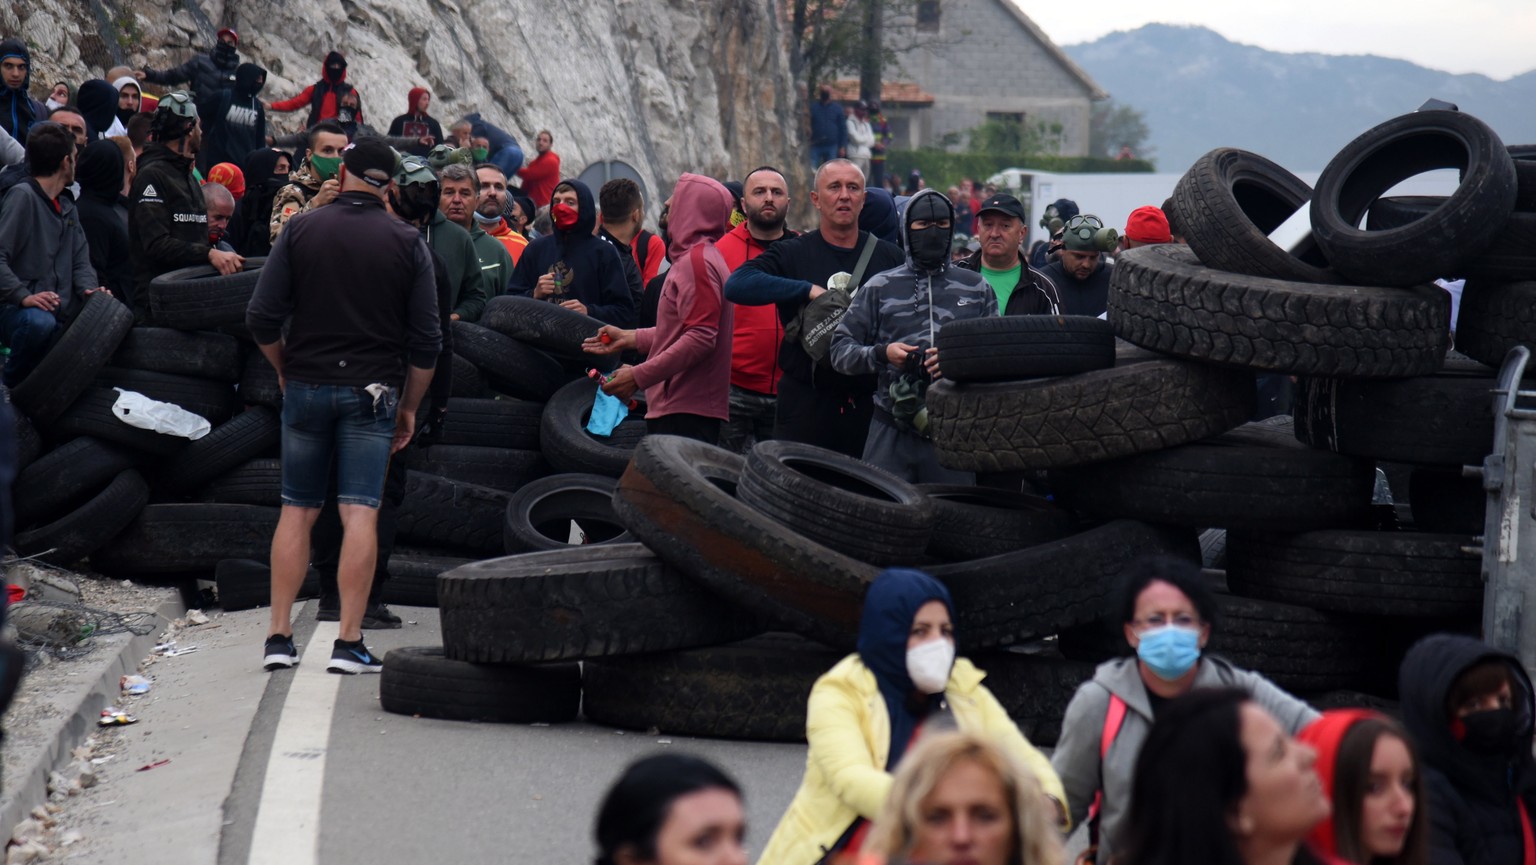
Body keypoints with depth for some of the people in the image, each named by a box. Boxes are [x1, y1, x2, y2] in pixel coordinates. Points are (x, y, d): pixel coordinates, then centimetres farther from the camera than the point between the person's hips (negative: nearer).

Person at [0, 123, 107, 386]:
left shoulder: (67, 206, 20)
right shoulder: (22, 196, -7)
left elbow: (80, 260, 15)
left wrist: (89, 288, -7)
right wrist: (24, 296, -28)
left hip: (61, 318, 8)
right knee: (39, 322, -41)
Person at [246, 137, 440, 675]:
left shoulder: (301, 231, 0)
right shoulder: (407, 243, 0)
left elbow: (261, 319, -3)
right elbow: (426, 341, -1)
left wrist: (285, 370, 14)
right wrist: (409, 407, 10)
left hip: (306, 385, 1)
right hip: (373, 389, -1)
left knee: (297, 510, 9)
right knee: (360, 514, -3)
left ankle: (279, 637, 7)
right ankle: (349, 642, -7)